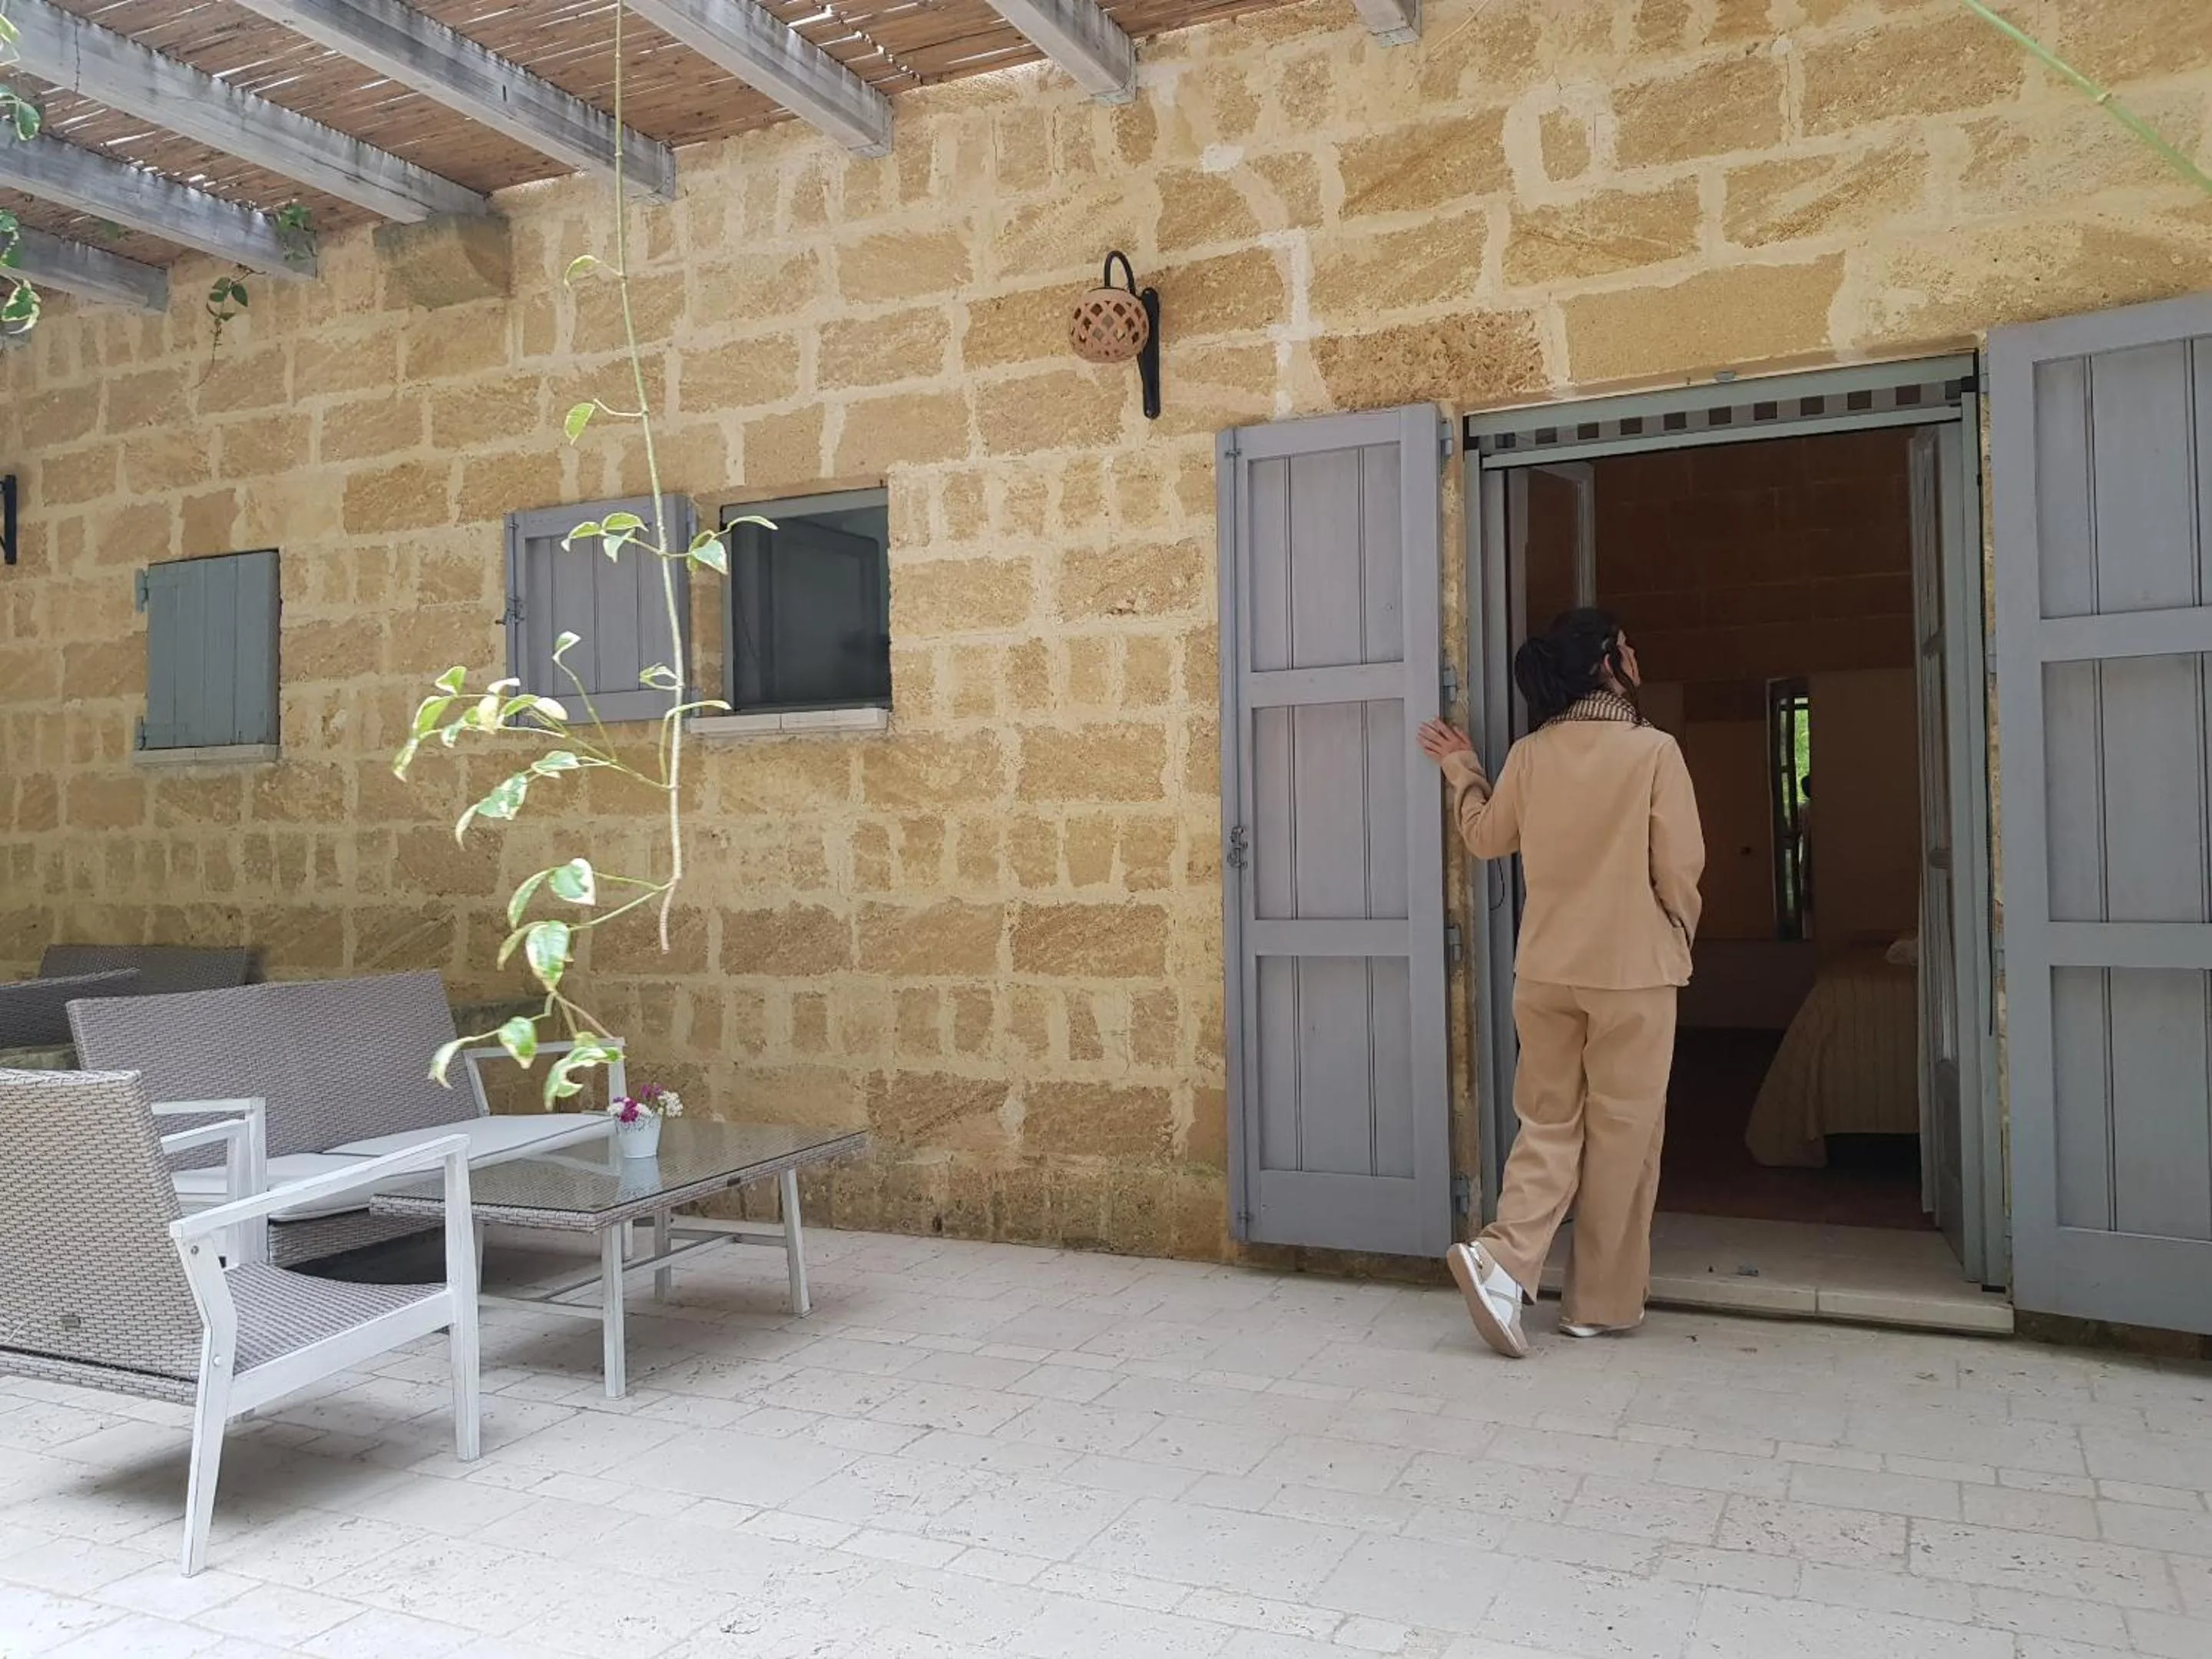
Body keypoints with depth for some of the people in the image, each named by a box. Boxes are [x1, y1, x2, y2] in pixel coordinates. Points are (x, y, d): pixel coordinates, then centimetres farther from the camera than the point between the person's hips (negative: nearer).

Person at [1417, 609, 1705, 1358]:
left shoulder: (1529, 755, 1)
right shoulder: (1654, 750, -11)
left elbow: (1488, 838, 16)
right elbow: (1681, 867, -9)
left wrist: (1461, 769, 31)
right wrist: (1677, 940, 10)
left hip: (1545, 970, 4)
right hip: (1632, 970, -4)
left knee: (1550, 1124, 14)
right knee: (1621, 1134, 7)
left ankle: (1503, 1259, -4)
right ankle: (1601, 1302, 15)